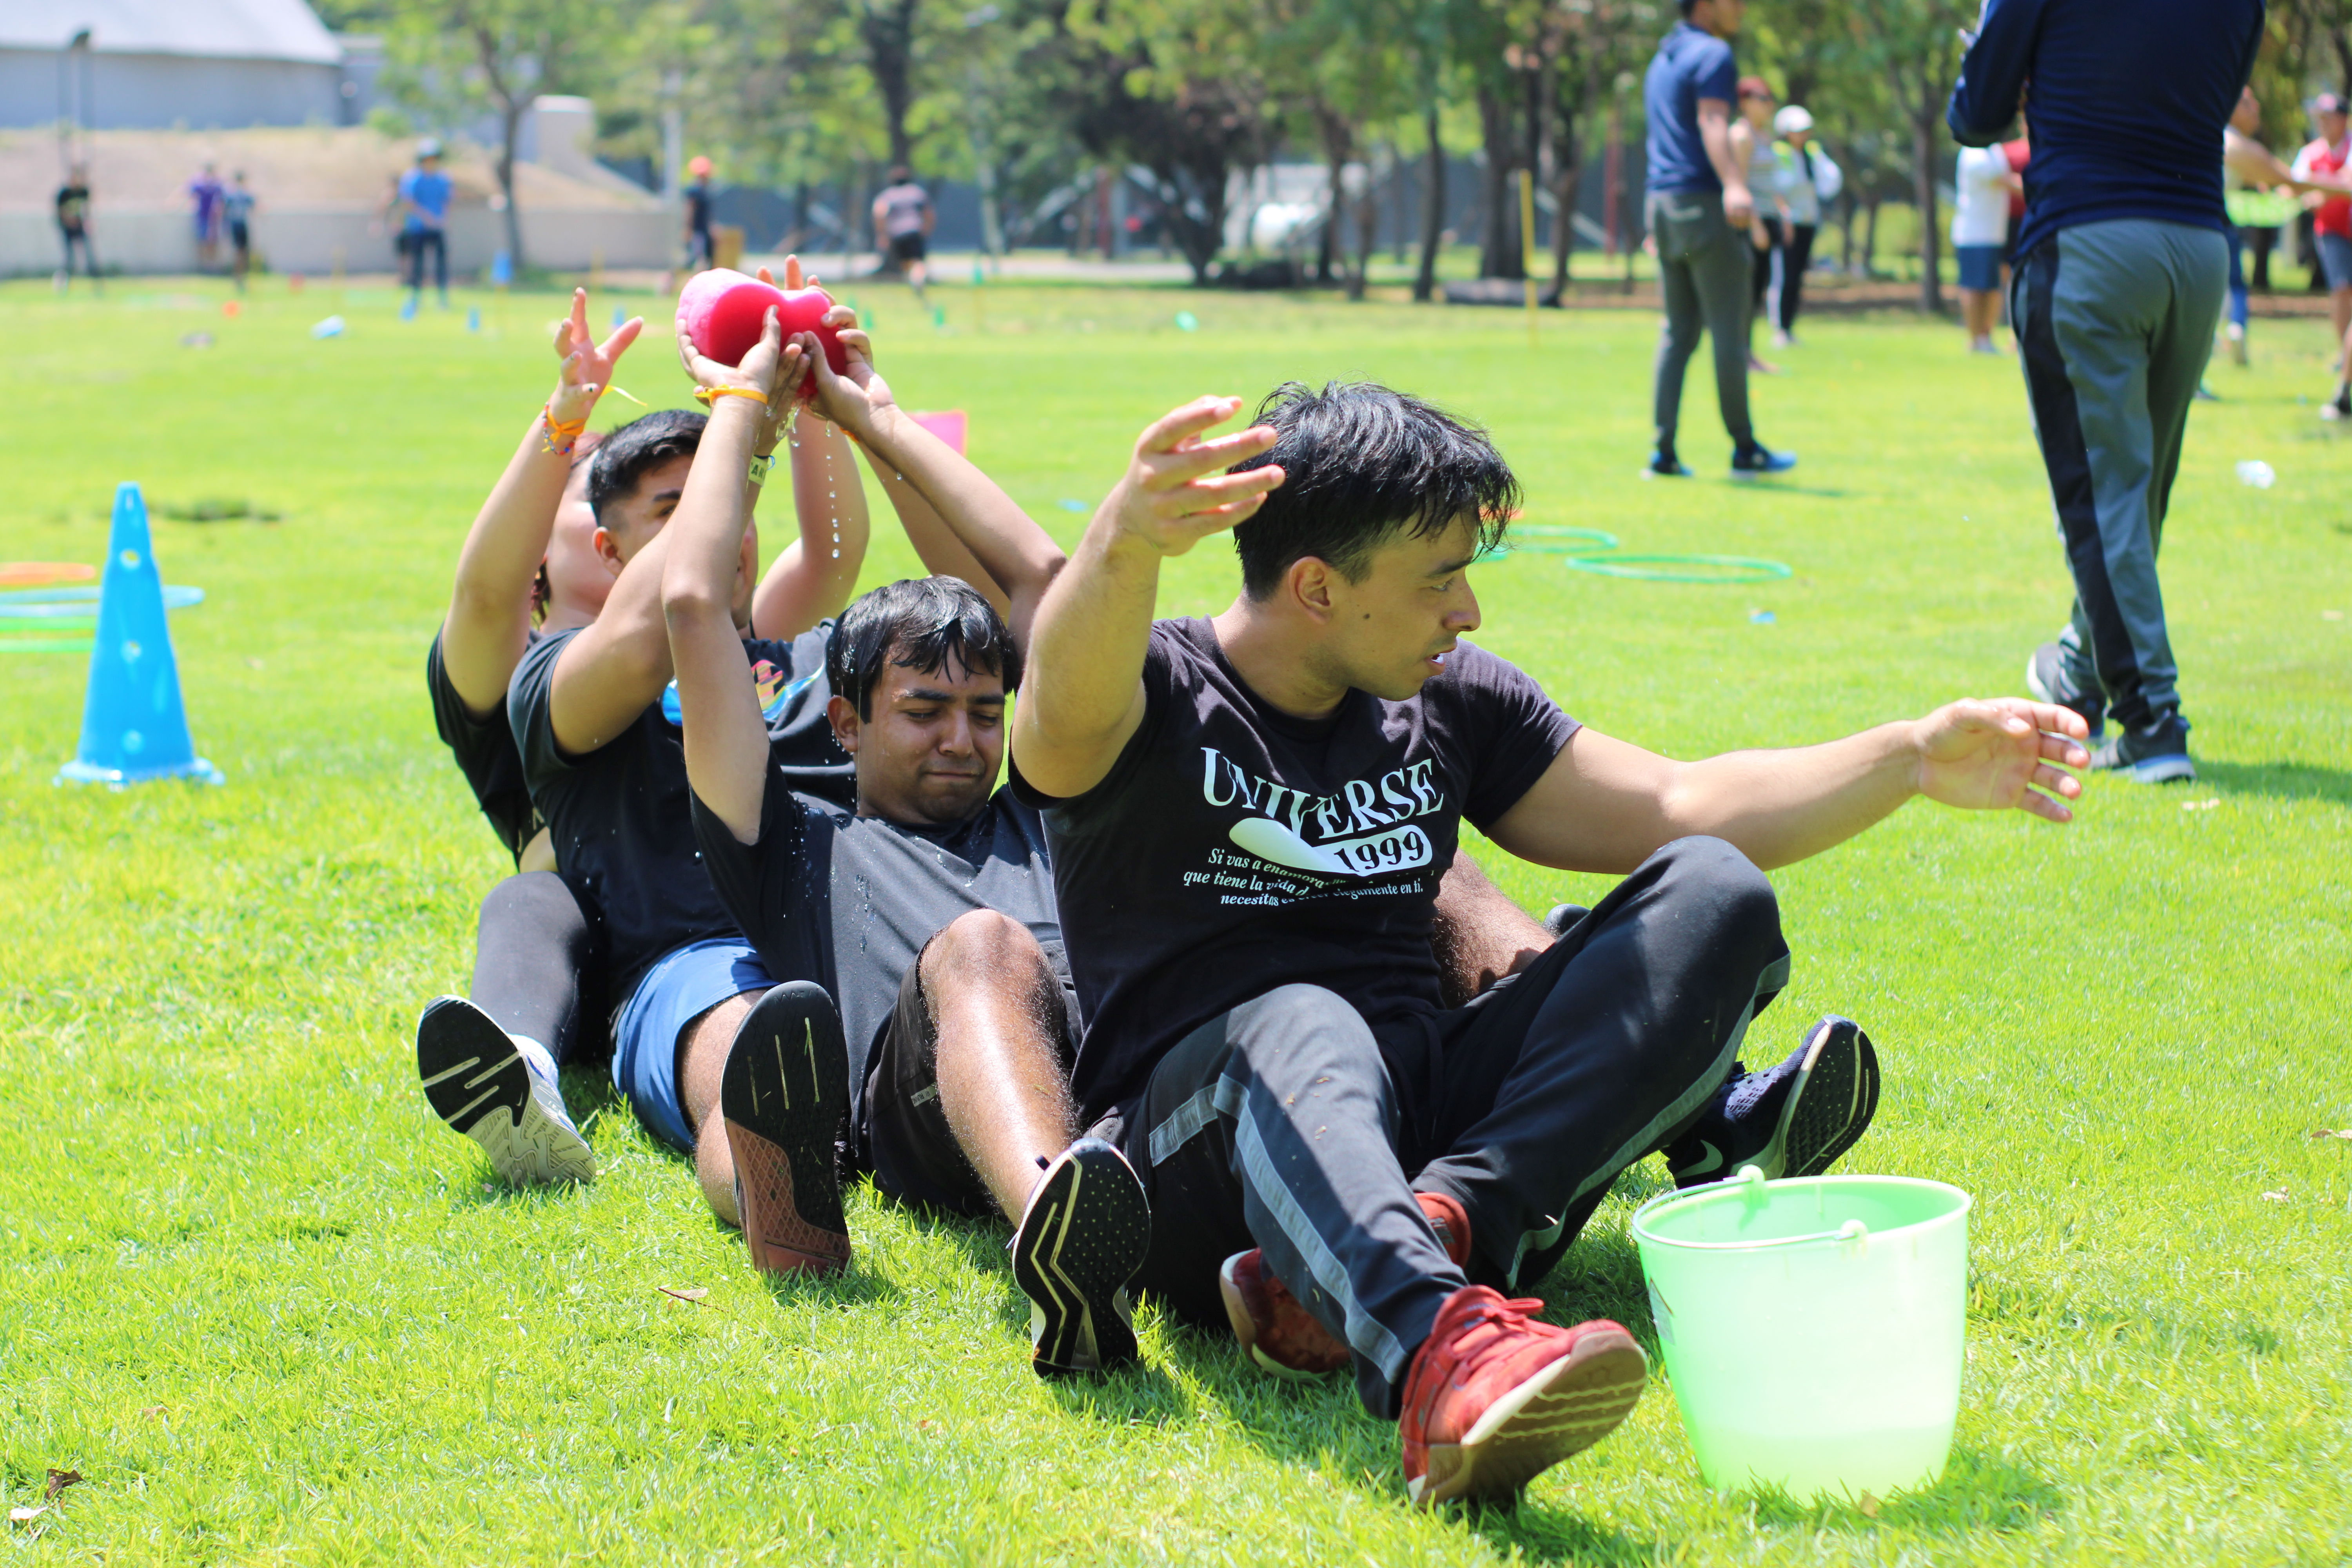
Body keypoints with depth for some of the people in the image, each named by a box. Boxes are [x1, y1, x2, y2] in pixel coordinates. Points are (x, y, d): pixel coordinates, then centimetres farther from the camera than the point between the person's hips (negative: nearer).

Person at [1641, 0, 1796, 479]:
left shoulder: (1663, 59, 20)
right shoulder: (1713, 55, -9)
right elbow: (1712, 123, -25)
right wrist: (1734, 187, -41)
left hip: (1660, 202, 9)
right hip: (1703, 203, -9)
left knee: (1678, 332, 10)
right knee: (1729, 332, -2)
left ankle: (1663, 453, 4)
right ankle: (1745, 450, 2)